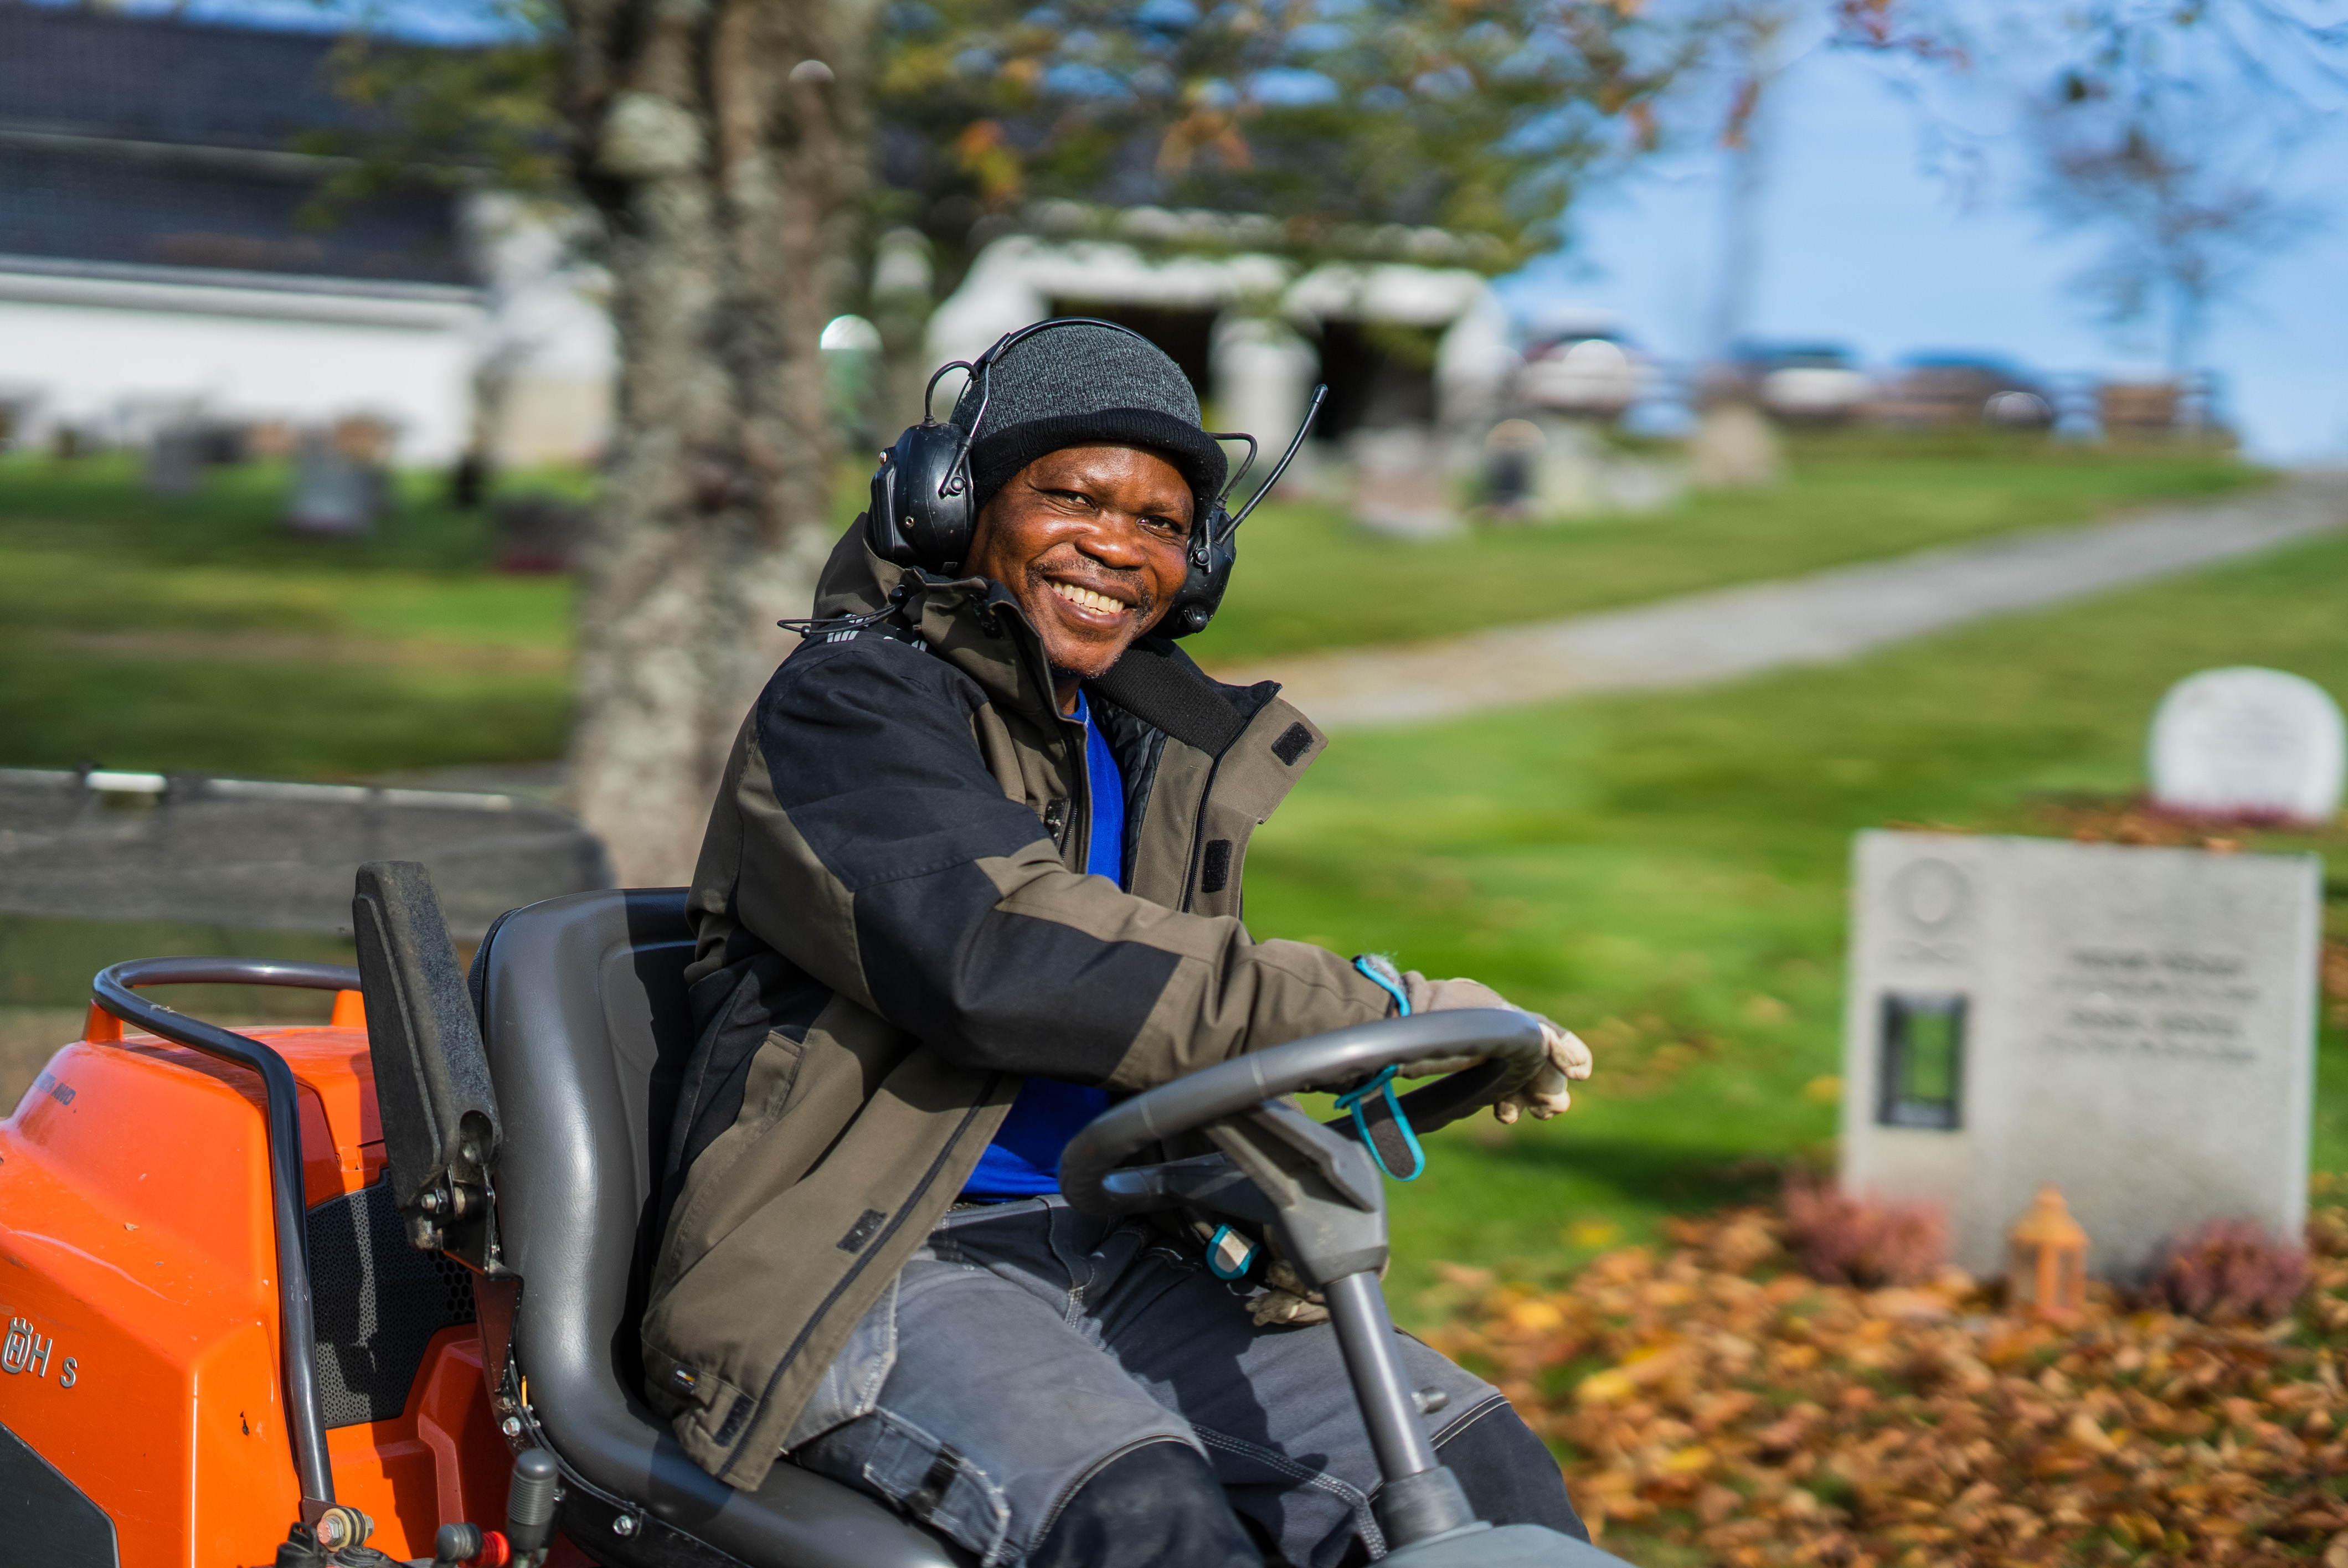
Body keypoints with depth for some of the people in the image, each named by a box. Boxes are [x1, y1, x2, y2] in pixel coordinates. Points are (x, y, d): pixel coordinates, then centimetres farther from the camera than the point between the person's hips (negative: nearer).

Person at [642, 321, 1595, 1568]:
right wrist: (1377, 1003, -24)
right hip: (869, 1273, -7)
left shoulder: (1154, 752, 19)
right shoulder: (845, 704, -6)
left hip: (1120, 1262, 7)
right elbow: (998, 953, -23)